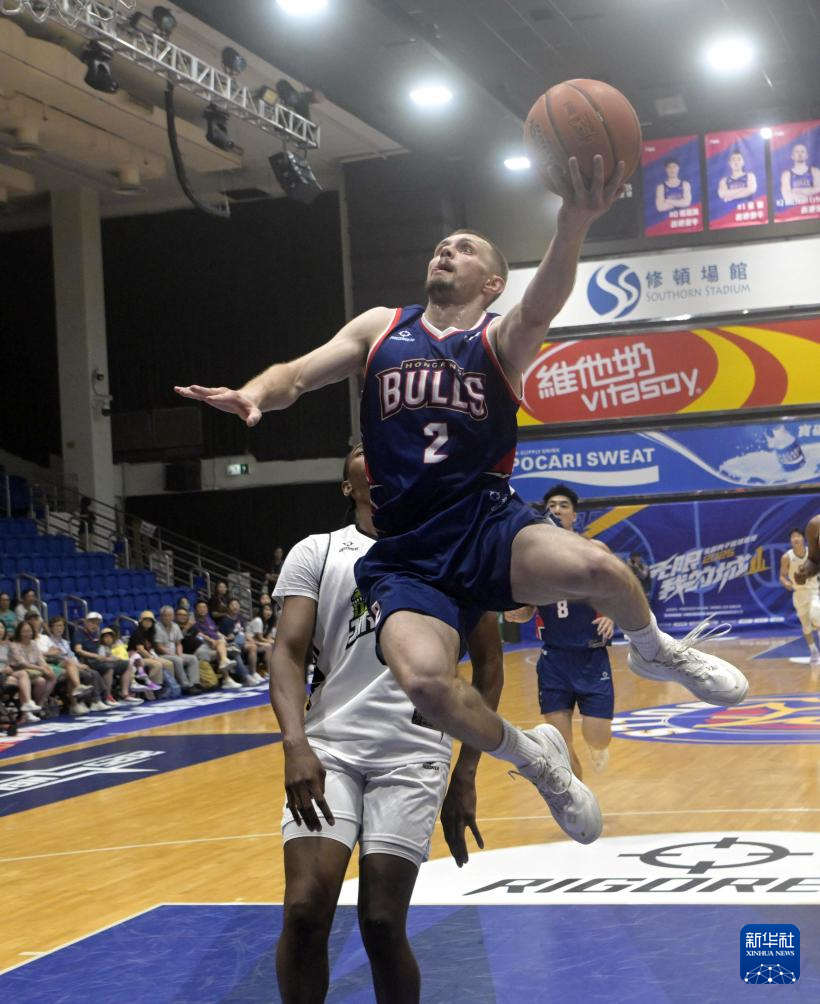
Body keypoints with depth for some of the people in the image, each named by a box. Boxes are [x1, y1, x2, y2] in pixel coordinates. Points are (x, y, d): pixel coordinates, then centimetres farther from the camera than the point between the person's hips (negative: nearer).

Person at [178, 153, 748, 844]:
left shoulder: (503, 340, 5)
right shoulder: (382, 328, 15)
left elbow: (542, 306, -17)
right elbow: (300, 373, 6)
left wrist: (574, 223, -39)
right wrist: (258, 392, -20)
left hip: (489, 524, -1)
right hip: (406, 555, 2)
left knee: (595, 567, -34)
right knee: (424, 680, -30)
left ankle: (655, 651, 5)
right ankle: (538, 761, 2)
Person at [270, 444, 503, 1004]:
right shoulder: (315, 553, 8)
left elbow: (488, 663, 12)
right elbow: (289, 653, -3)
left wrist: (467, 774, 7)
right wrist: (296, 745, -21)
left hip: (413, 753, 0)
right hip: (329, 747, 1)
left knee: (382, 924, -5)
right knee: (305, 911, -14)